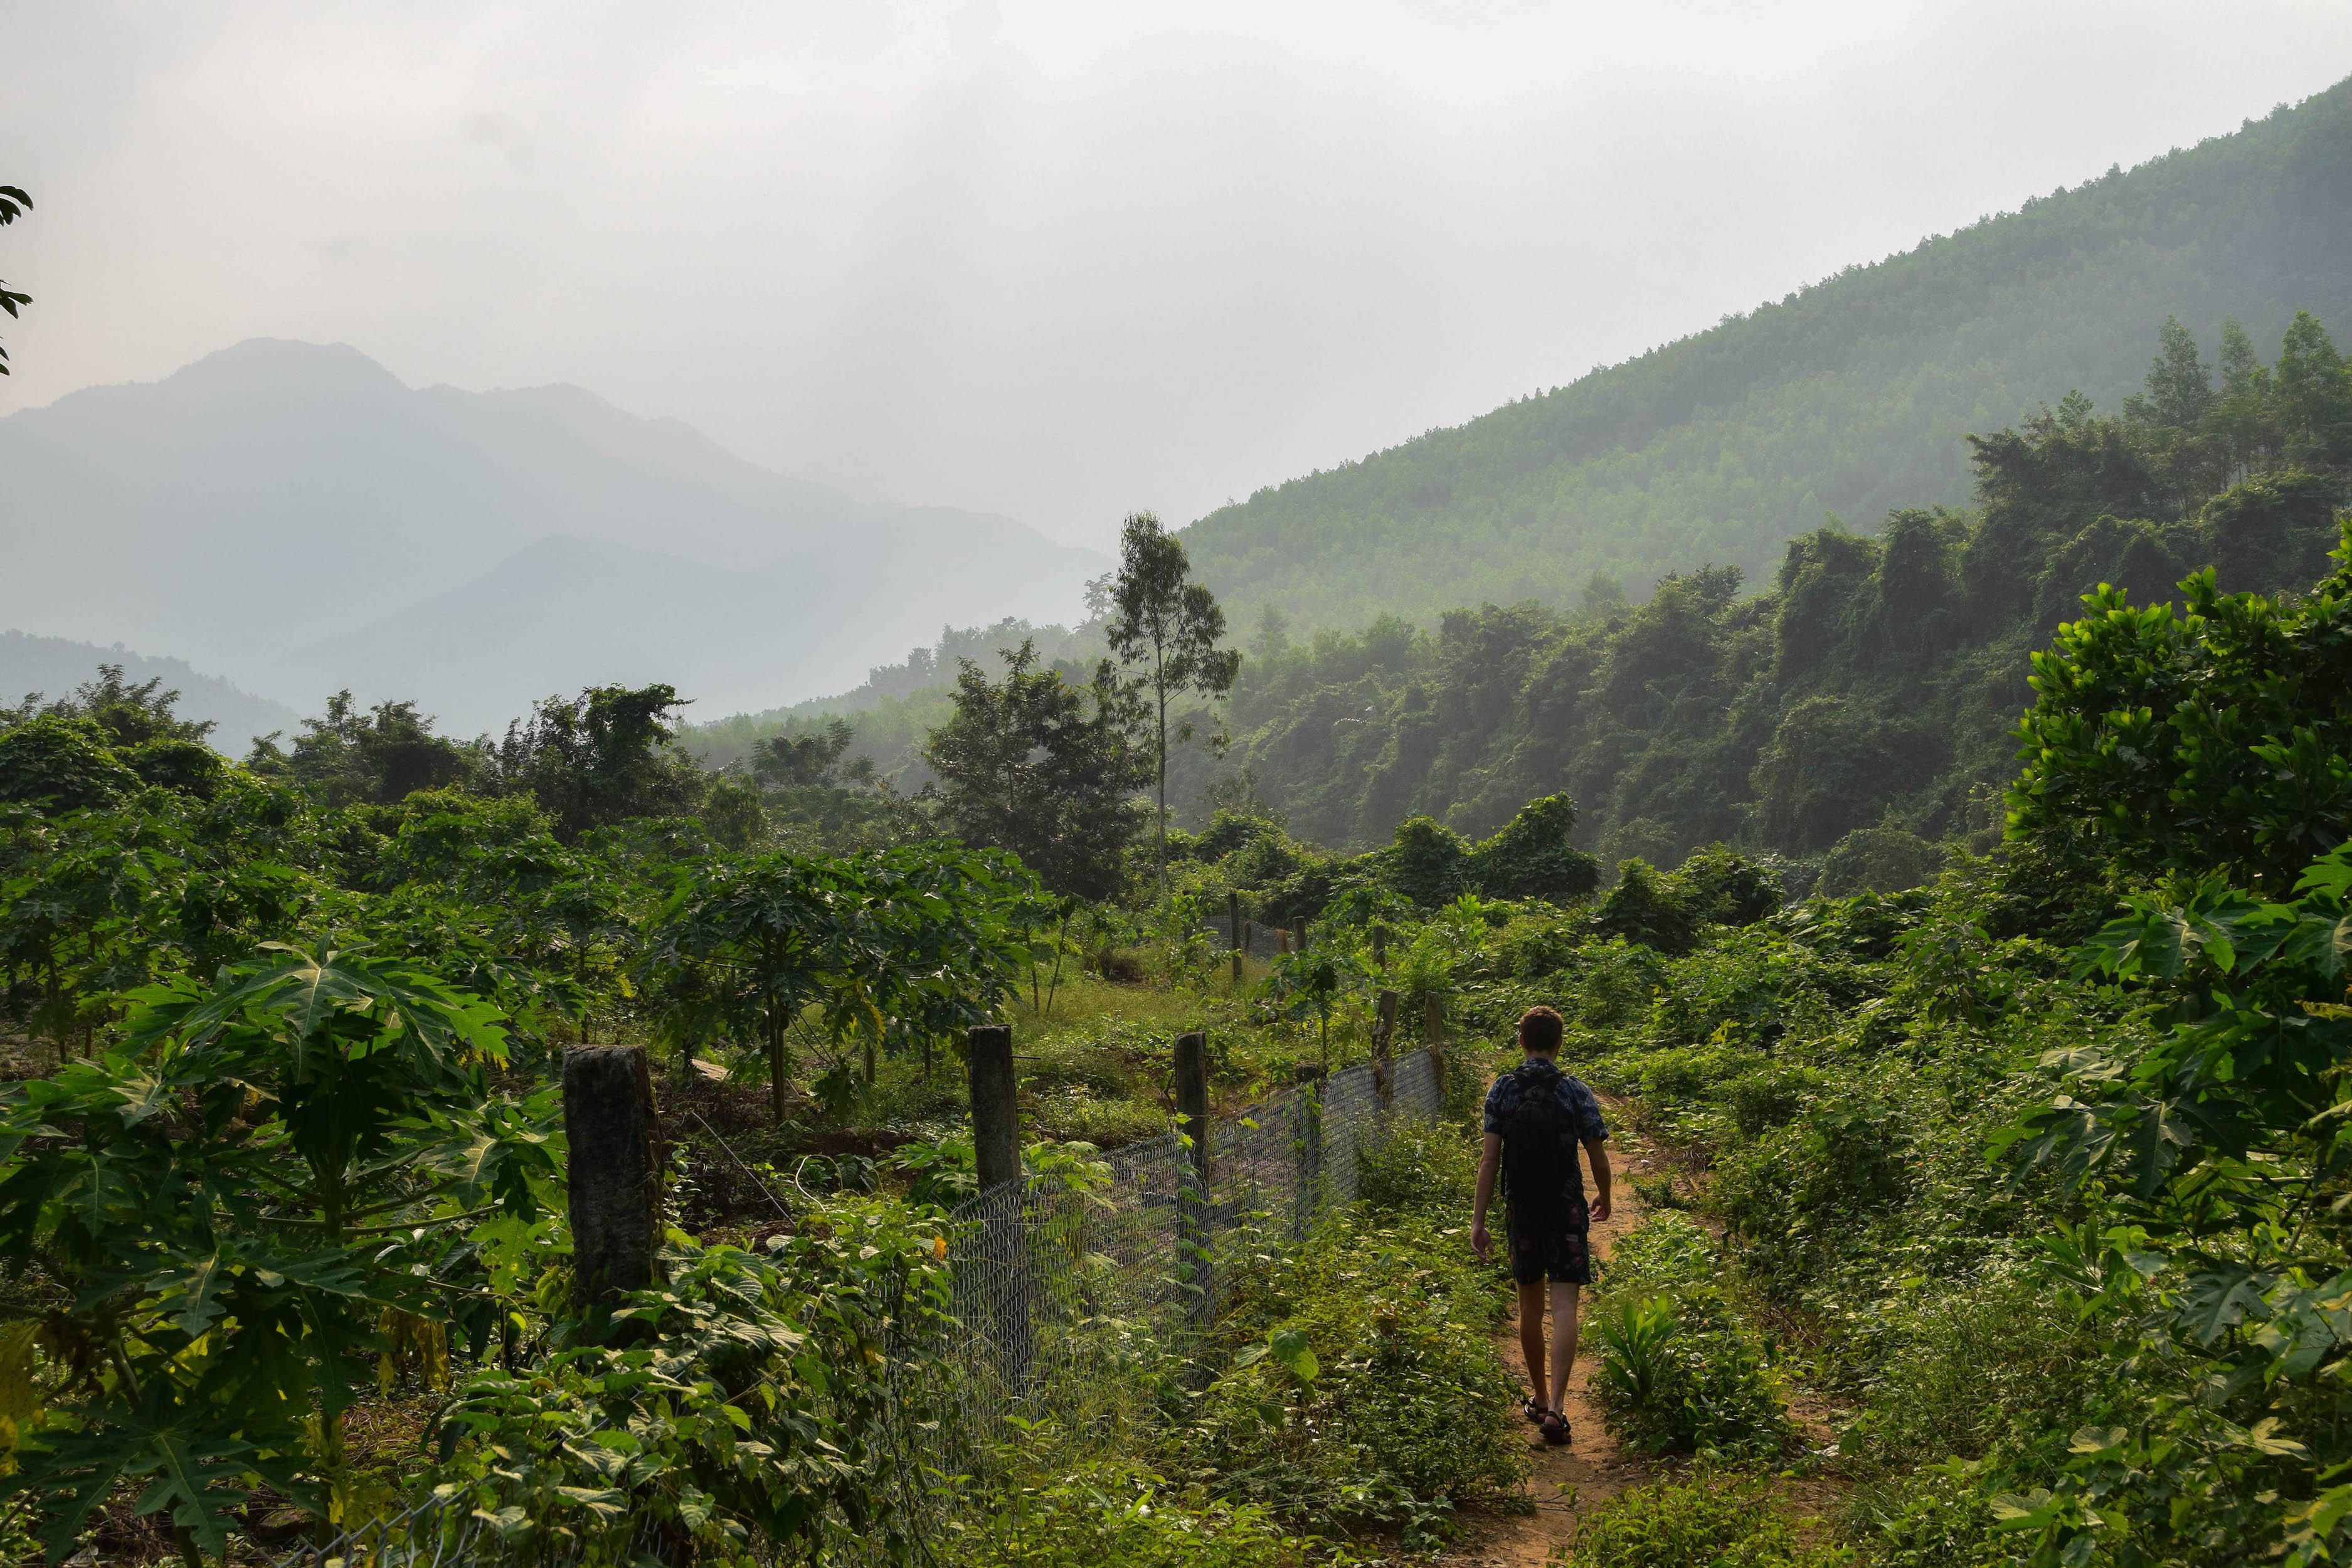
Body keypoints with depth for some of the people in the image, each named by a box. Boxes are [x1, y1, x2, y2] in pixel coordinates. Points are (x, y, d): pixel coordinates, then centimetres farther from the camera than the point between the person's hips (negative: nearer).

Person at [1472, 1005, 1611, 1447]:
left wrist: (1478, 1219, -4)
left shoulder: (1502, 1090, -4)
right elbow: (1598, 1159, -3)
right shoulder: (1576, 1093, -6)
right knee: (1564, 1307, -3)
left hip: (1521, 1210, 2)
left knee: (1530, 1305, 16)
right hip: (1567, 1211, -2)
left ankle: (1540, 1397, 29)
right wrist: (1604, 1198, 17)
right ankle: (1554, 1408, -14)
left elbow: (1489, 1158, -7)